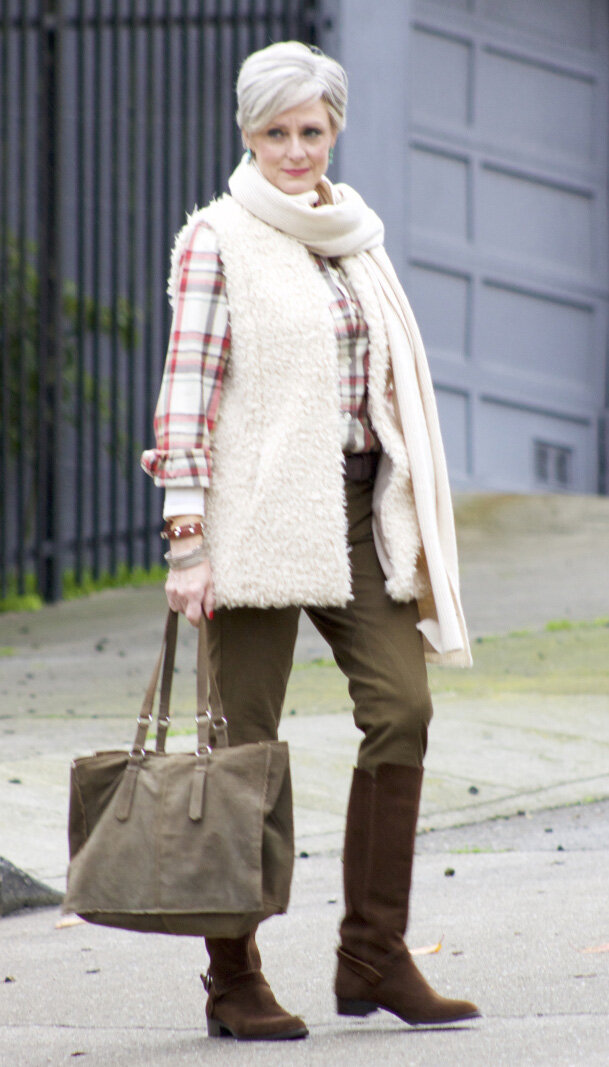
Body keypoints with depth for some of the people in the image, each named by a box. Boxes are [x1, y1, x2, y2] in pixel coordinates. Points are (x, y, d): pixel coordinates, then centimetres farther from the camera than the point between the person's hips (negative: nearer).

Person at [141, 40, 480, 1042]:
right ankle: (234, 979, 6)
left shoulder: (358, 237, 15)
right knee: (247, 740, -2)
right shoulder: (217, 238, -3)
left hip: (359, 508, 6)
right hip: (258, 518, -5)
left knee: (401, 706, -8)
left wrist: (413, 524, 15)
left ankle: (374, 957, -1)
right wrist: (185, 537, -16)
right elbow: (187, 386, -9)